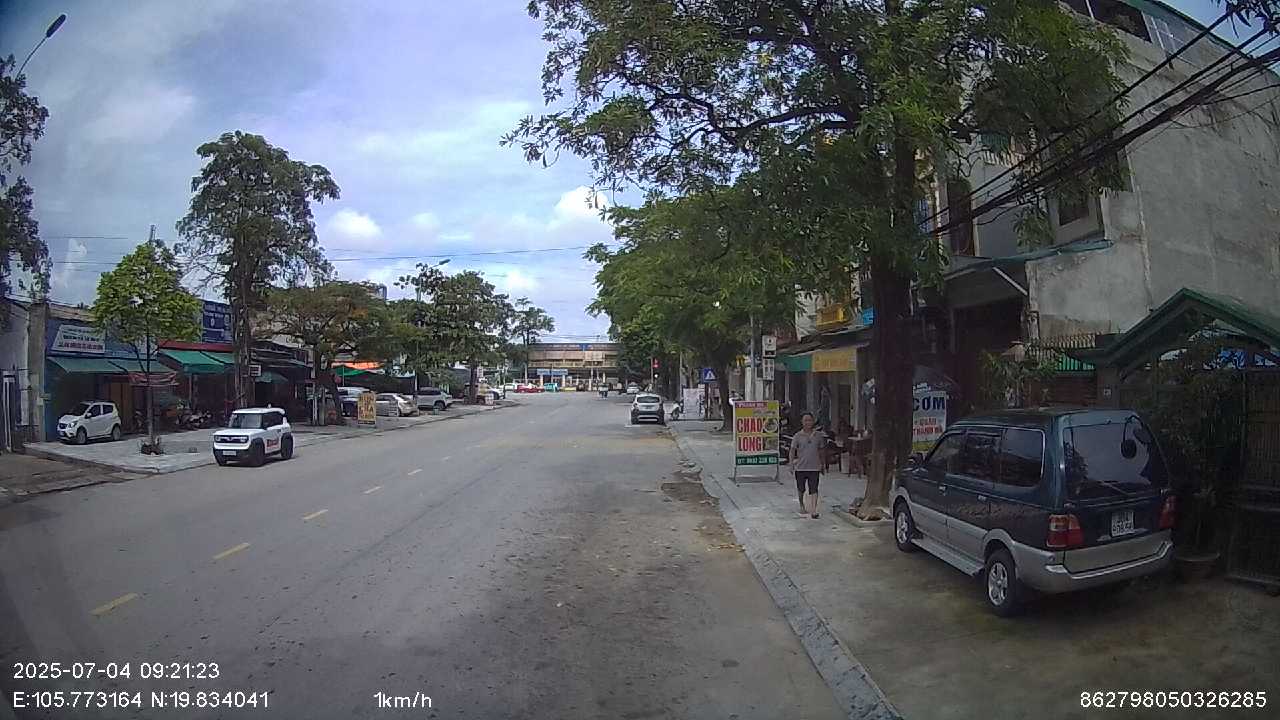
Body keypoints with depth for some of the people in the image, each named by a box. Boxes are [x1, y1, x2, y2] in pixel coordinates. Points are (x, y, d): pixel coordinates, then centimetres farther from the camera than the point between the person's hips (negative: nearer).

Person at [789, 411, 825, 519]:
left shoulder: (818, 435, 4)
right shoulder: (797, 436, -2)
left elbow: (821, 450, 14)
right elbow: (792, 450, -1)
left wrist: (822, 465, 16)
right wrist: (791, 464, -11)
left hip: (814, 467, 0)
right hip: (800, 467, 0)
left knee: (813, 490, -5)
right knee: (801, 489, 13)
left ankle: (813, 511, -2)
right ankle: (802, 507, 35)